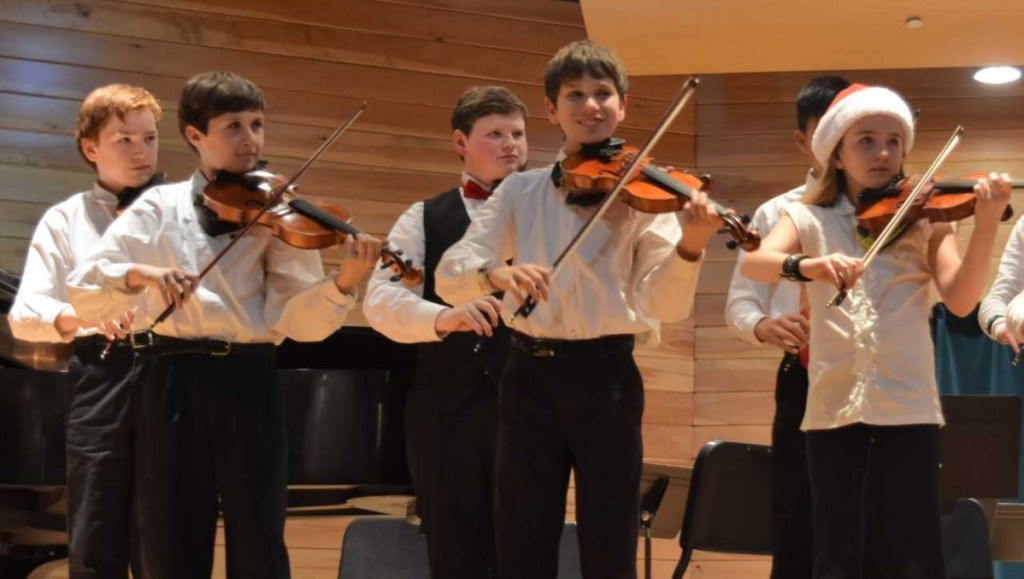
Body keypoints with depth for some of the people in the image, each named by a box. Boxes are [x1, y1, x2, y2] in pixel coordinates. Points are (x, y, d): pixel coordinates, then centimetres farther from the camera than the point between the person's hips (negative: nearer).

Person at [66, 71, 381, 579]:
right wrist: (138, 275, -20)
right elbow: (82, 289, -1)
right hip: (173, 383, 0)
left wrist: (343, 284, -24)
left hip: (250, 381, 0)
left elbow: (295, 320, -6)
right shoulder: (159, 208, 7)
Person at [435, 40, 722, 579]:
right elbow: (449, 276, -3)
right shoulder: (520, 191, 8)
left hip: (606, 377, -2)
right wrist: (495, 271, -26)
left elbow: (664, 304, -11)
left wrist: (689, 247, -31)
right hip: (531, 376, 2)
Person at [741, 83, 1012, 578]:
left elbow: (960, 300, -6)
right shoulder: (809, 218, 9)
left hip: (907, 406, -1)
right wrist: (807, 266, -30)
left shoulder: (924, 217, 7)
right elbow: (755, 263, -10)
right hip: (834, 407, 1)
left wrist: (985, 226, -20)